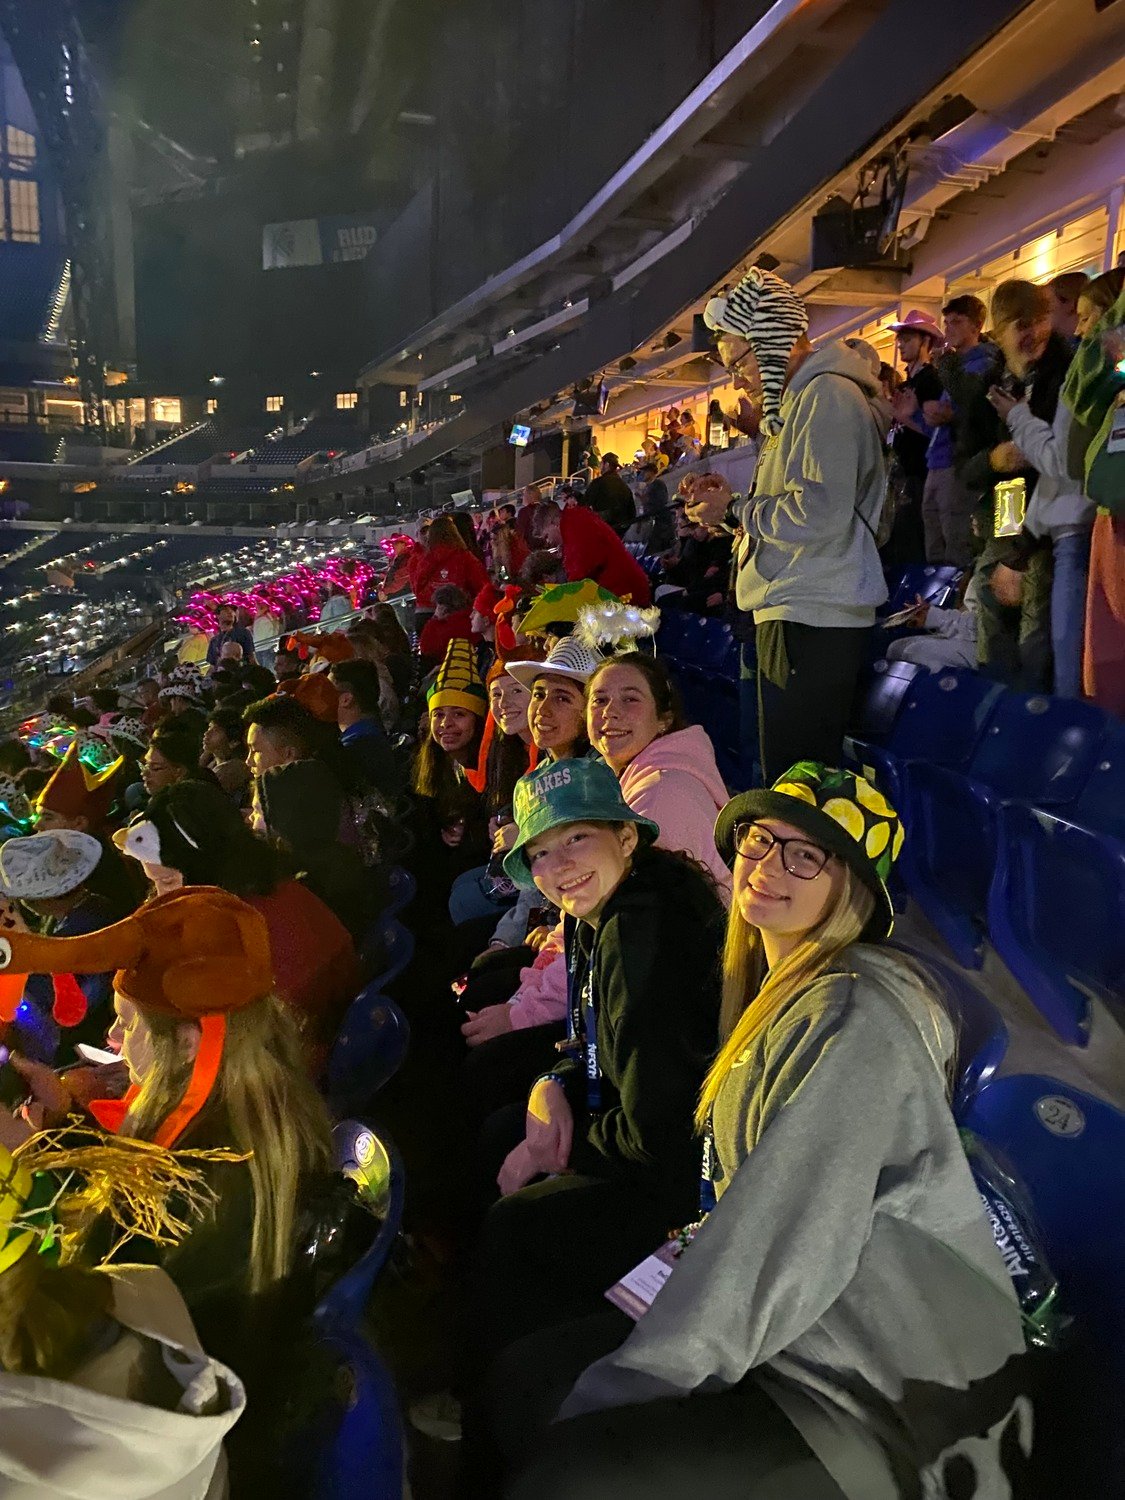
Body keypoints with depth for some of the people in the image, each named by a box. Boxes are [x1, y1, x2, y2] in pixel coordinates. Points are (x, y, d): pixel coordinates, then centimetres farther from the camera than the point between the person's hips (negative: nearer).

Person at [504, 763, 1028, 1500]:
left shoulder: (855, 1018, -22)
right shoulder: (783, 991, 7)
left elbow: (790, 1249, -25)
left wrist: (607, 1400, -18)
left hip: (876, 1401, -8)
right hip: (799, 1340, 8)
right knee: (527, 1376, 8)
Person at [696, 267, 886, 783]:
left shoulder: (827, 395, -11)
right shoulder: (800, 398, 22)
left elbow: (821, 514, -22)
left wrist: (735, 511, -10)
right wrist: (734, 498, 11)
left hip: (813, 622, -10)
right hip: (794, 615, 10)